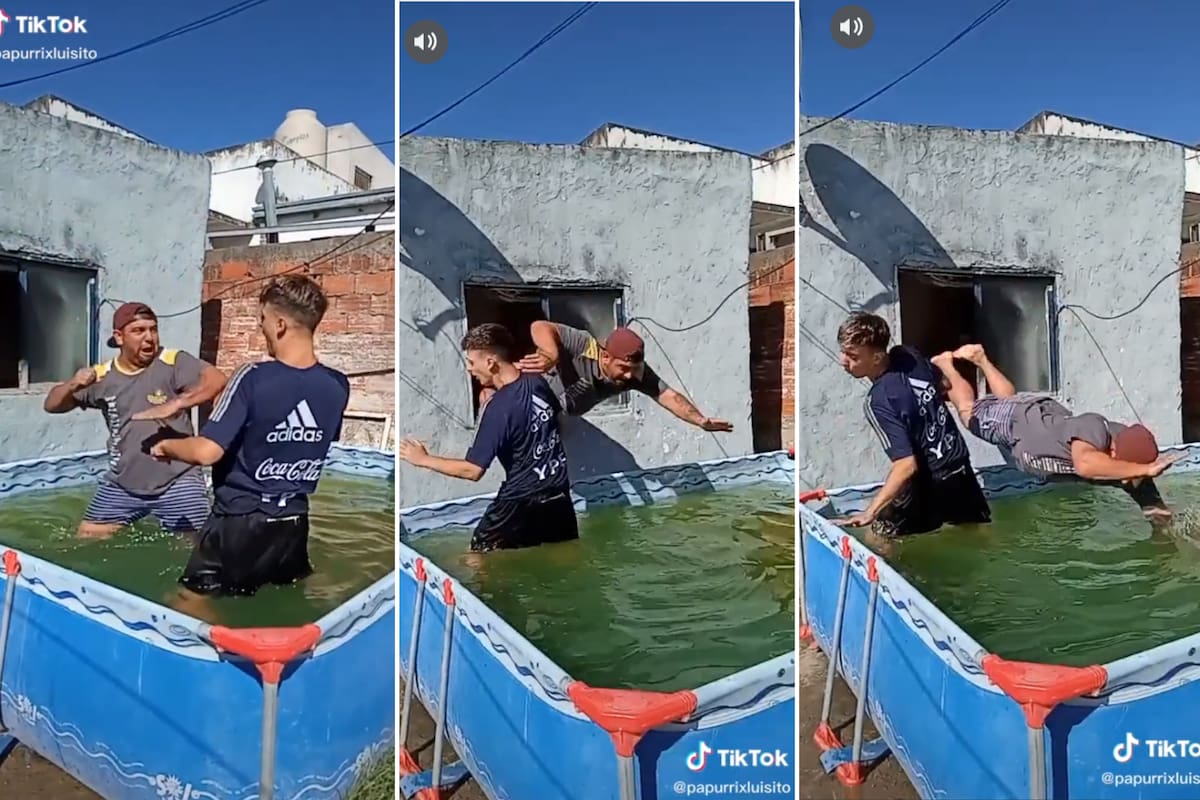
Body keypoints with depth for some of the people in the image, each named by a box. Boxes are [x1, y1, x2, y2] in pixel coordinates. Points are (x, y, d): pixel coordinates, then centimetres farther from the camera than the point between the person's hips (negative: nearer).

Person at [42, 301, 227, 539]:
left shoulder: (173, 363, -11)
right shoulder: (102, 376, 3)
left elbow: (217, 379, -27)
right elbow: (51, 405, 12)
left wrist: (176, 404, -41)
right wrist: (73, 385, -10)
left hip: (176, 482, -5)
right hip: (122, 485, 5)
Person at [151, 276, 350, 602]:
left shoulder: (253, 378, -21)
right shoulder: (338, 386, -6)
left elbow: (206, 452, -22)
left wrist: (167, 446, -1)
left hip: (240, 523, -4)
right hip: (300, 524, 5)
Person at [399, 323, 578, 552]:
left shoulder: (499, 408, -22)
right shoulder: (538, 383, -2)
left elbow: (472, 470, -21)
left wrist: (423, 460, -9)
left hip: (521, 501, -7)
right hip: (559, 492, 7)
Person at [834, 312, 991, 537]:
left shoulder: (878, 402, -27)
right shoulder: (908, 356, -7)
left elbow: (906, 465, -31)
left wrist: (870, 512, -34)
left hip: (929, 489, -8)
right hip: (961, 470, 8)